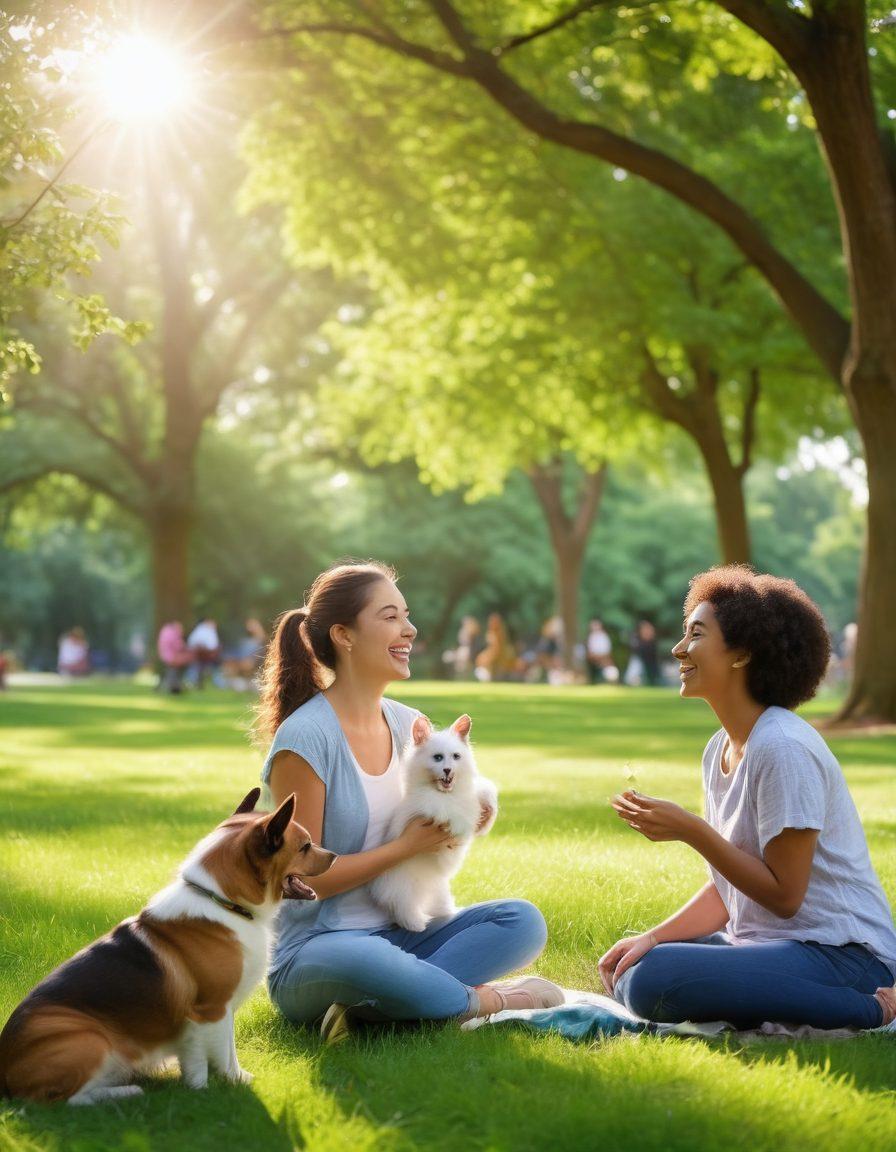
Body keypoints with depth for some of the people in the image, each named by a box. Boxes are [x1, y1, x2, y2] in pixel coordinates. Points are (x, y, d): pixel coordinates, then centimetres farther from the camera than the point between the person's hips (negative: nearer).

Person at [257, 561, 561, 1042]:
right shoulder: (304, 739, -13)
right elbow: (303, 877, -14)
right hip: (319, 947, -7)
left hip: (402, 934, 7)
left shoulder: (409, 725, 9)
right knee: (364, 960, -41)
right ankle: (487, 998, -14)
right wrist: (406, 846, -14)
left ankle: (371, 1009, -23)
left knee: (523, 921, -15)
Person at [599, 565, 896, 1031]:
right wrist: (653, 937, 0)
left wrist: (691, 830, -19)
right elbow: (725, 890, 14)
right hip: (762, 942, 10)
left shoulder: (783, 748, -18)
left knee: (653, 980, -27)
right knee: (625, 970, 6)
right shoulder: (720, 750, 11)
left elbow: (784, 896, -18)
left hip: (842, 956, -10)